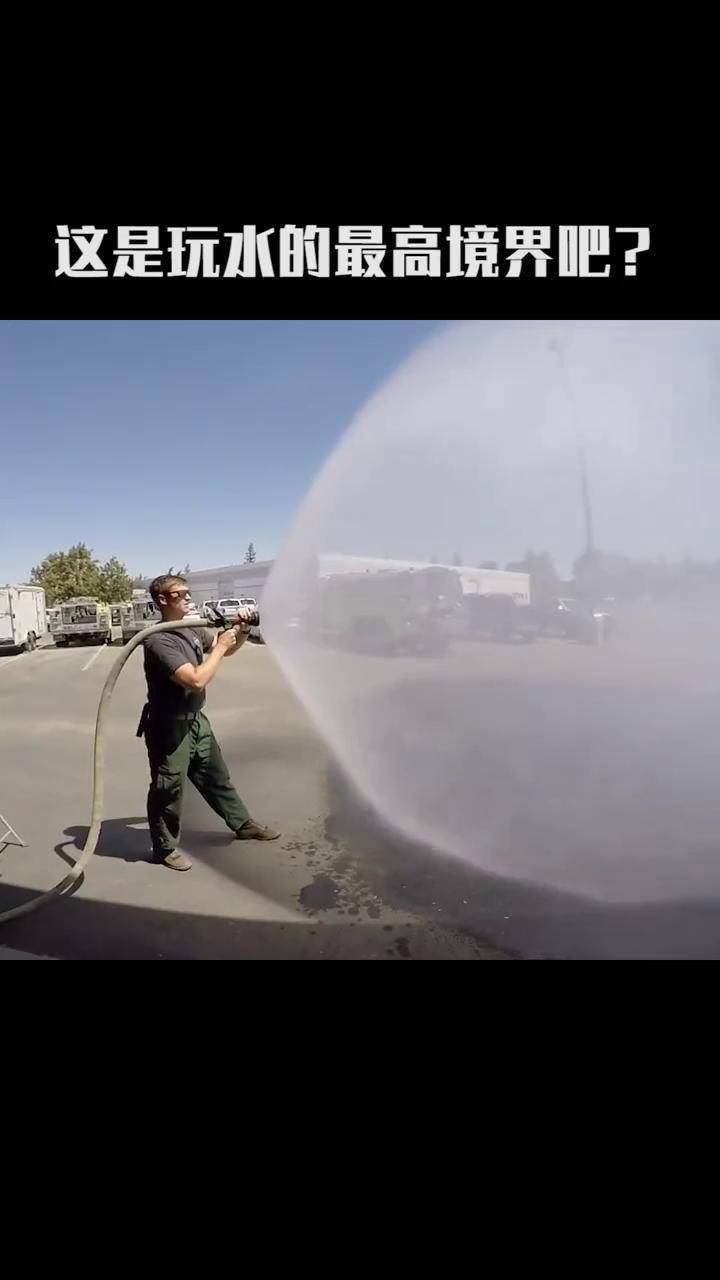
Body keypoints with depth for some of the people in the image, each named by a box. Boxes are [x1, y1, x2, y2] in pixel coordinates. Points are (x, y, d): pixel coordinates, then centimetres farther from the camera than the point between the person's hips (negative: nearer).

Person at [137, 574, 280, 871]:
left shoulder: (193, 630, 2)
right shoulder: (158, 641, -23)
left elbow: (228, 650, 17)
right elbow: (196, 680, -32)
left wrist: (241, 631, -3)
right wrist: (219, 646, -21)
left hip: (196, 720, 8)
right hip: (169, 727, -8)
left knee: (216, 777, 21)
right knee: (169, 789, 6)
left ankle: (243, 824, 36)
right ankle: (165, 847, 25)